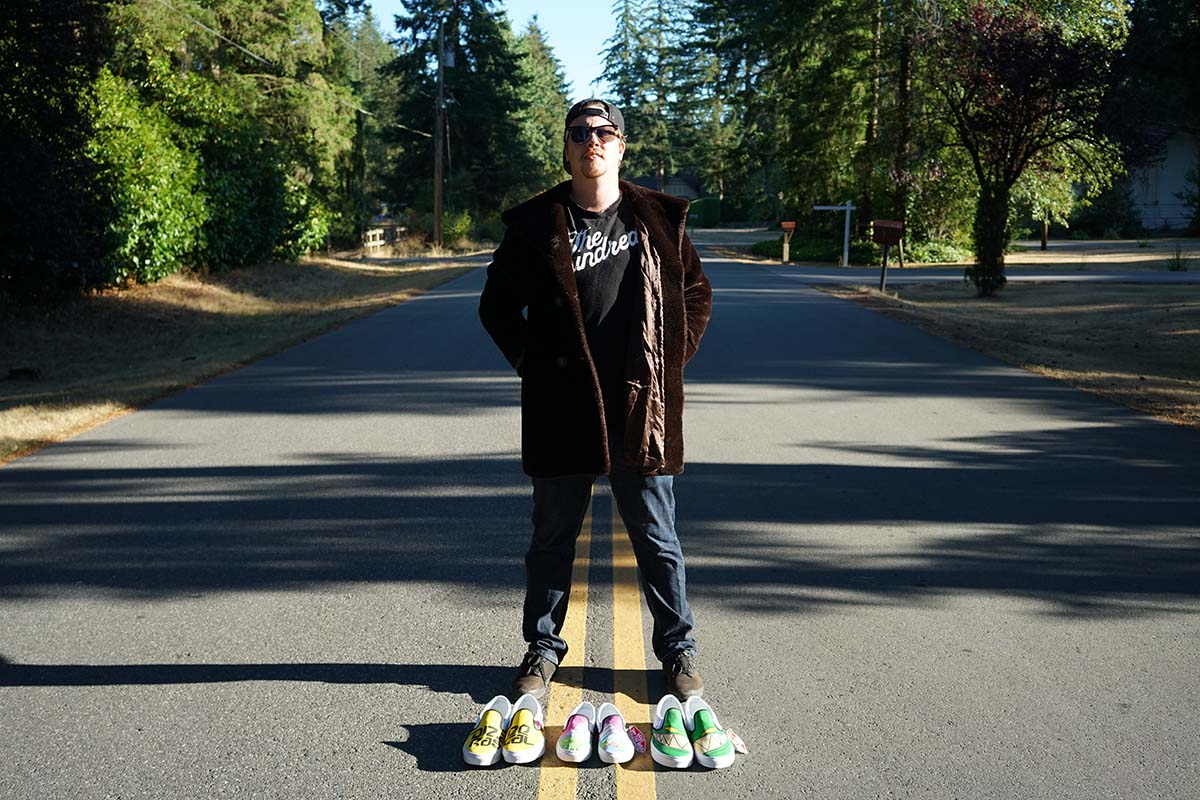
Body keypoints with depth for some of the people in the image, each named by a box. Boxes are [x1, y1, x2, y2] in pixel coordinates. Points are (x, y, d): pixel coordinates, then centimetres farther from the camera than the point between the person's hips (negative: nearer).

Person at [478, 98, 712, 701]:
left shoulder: (657, 218, 4)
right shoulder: (535, 223, 2)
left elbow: (696, 295, 14)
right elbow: (497, 305, 11)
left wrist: (671, 362, 5)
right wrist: (532, 363, 2)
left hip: (641, 407, 0)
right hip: (560, 409, 0)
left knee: (656, 538, 10)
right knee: (552, 537, 11)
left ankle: (678, 651, 27)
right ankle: (542, 649, 29)